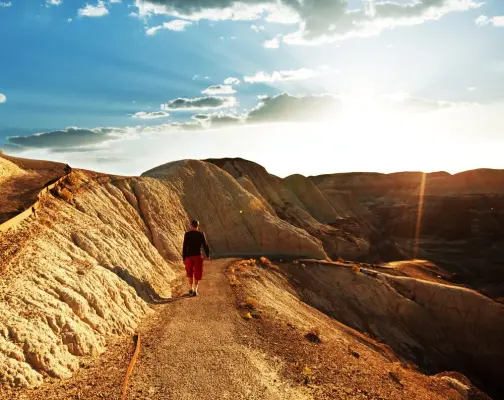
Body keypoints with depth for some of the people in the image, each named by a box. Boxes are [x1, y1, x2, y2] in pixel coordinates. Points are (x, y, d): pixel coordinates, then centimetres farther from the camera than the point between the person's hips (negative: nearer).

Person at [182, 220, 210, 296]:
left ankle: (191, 289, 24)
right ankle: (195, 290, -1)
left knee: (189, 273, 21)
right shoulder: (201, 234, -5)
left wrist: (184, 258, 0)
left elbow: (184, 247, -7)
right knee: (197, 274, 9)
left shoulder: (187, 234, -5)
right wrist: (208, 255, 14)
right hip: (198, 256, -1)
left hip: (189, 256, 1)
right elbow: (205, 245, -1)